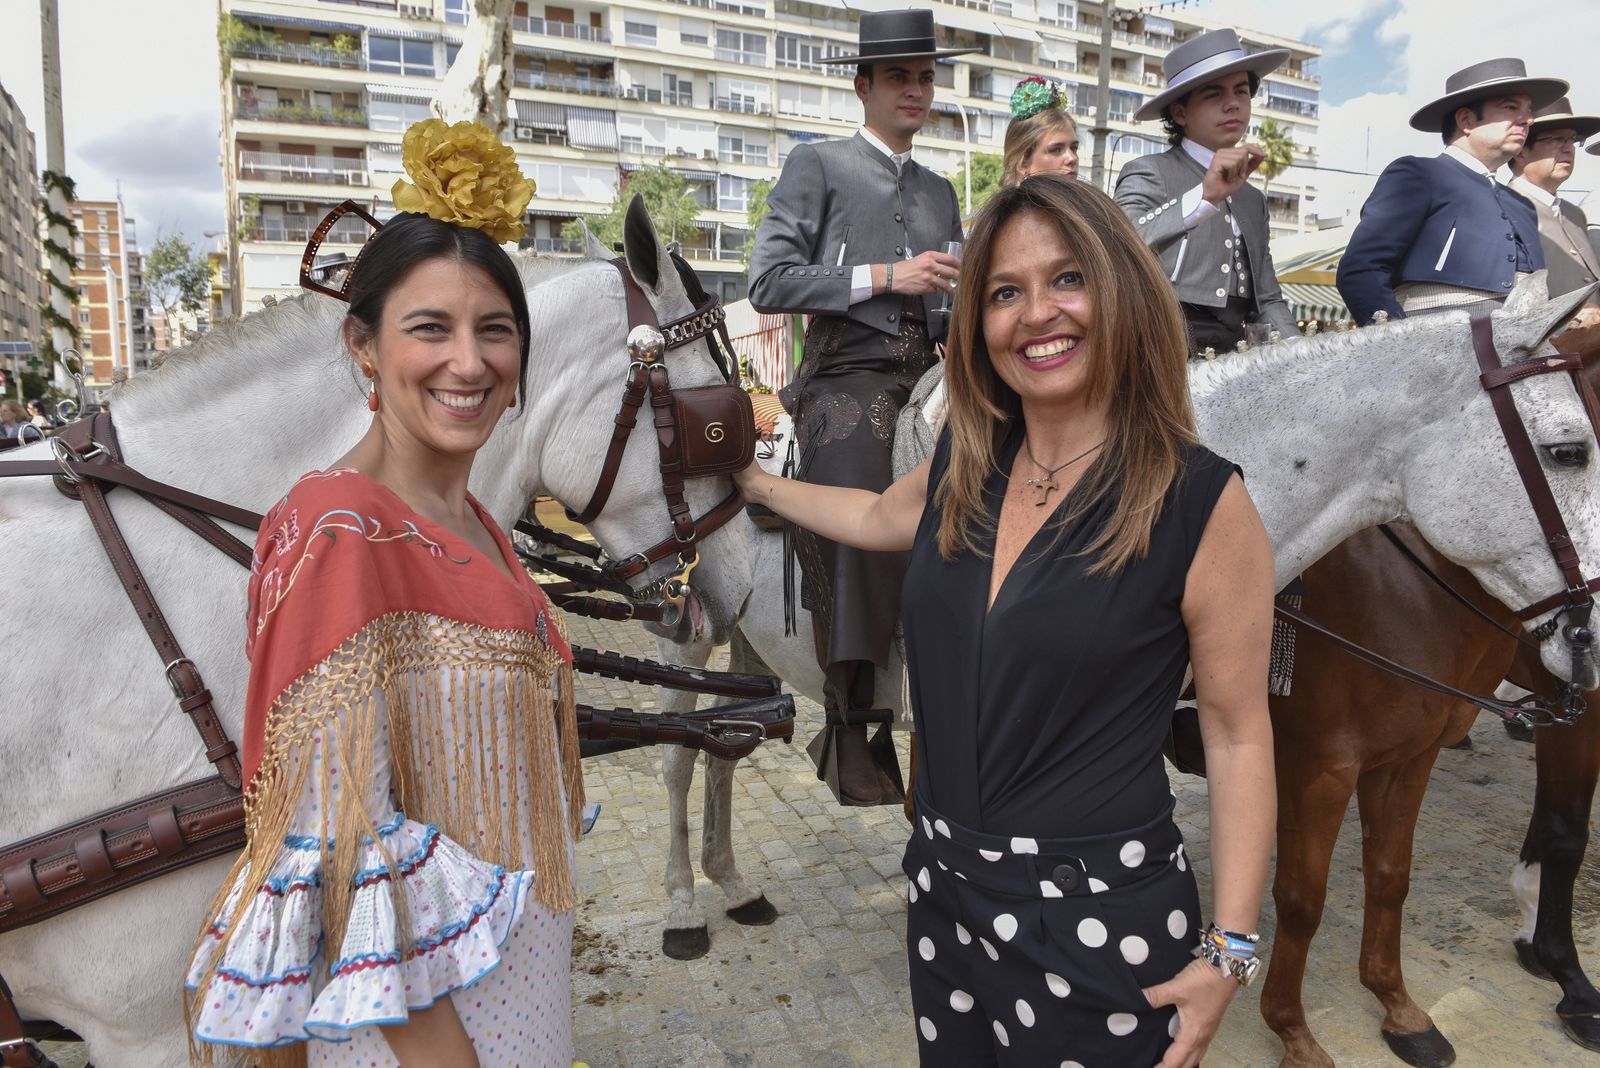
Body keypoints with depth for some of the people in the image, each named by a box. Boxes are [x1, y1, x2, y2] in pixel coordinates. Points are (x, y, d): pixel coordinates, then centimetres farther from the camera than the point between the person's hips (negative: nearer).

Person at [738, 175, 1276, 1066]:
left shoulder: (1202, 502, -15)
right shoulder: (962, 466, 0)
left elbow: (1239, 734, -10)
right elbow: (875, 517, 22)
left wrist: (1230, 951, -11)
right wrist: (752, 480, 32)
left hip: (1101, 914, -5)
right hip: (946, 890, 6)